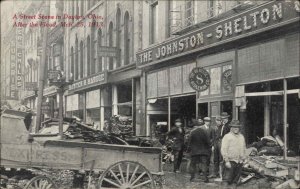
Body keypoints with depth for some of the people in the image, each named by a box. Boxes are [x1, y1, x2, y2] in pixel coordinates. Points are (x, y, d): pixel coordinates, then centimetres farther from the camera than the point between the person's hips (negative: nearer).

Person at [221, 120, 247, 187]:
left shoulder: (241, 137, 16)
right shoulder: (227, 136, -3)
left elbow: (244, 149, 24)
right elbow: (223, 149, -9)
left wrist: (243, 159, 17)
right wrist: (227, 161, -16)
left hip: (239, 162, 5)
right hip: (230, 161, -5)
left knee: (235, 180, 8)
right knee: (228, 180, -8)